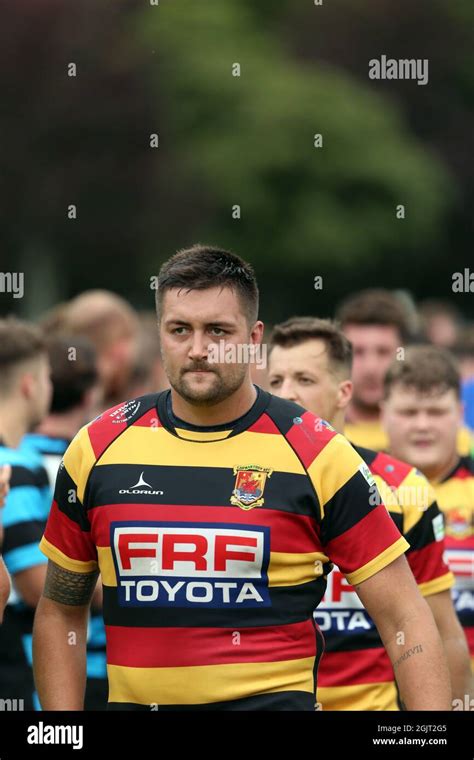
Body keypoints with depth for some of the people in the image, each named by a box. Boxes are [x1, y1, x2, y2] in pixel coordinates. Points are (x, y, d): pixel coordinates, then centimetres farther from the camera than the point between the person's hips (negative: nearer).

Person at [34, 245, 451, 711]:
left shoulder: (318, 454, -2)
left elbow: (403, 619, -1)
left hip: (273, 698, -5)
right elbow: (61, 612, 16)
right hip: (132, 699, 5)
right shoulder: (96, 449, 6)